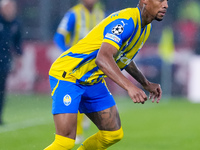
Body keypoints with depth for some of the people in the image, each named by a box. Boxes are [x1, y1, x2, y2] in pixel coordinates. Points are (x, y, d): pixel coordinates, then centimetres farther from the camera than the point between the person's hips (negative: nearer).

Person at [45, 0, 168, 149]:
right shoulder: (125, 21, -27)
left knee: (114, 134, 4)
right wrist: (129, 86, -51)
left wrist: (146, 83, 22)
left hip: (94, 81, 10)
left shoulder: (146, 28, 5)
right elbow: (102, 58, -41)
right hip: (67, 75, -10)